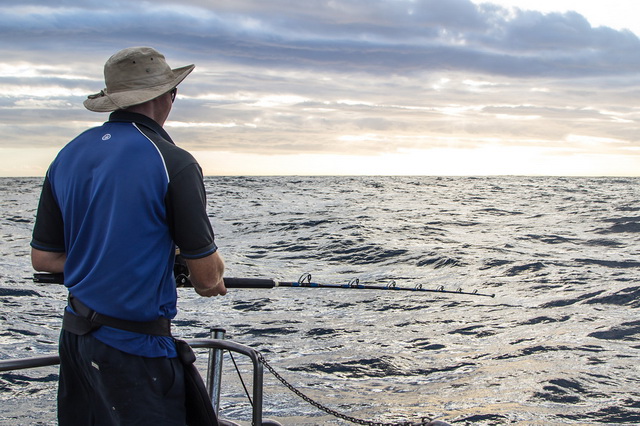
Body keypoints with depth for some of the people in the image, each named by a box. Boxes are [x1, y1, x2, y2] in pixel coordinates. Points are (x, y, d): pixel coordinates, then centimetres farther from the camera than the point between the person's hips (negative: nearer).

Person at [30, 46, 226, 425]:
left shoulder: (68, 156, 5)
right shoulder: (173, 163, -15)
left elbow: (43, 258, 11)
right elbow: (207, 276, -12)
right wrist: (213, 279, 11)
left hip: (75, 335, 7)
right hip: (135, 350, -7)